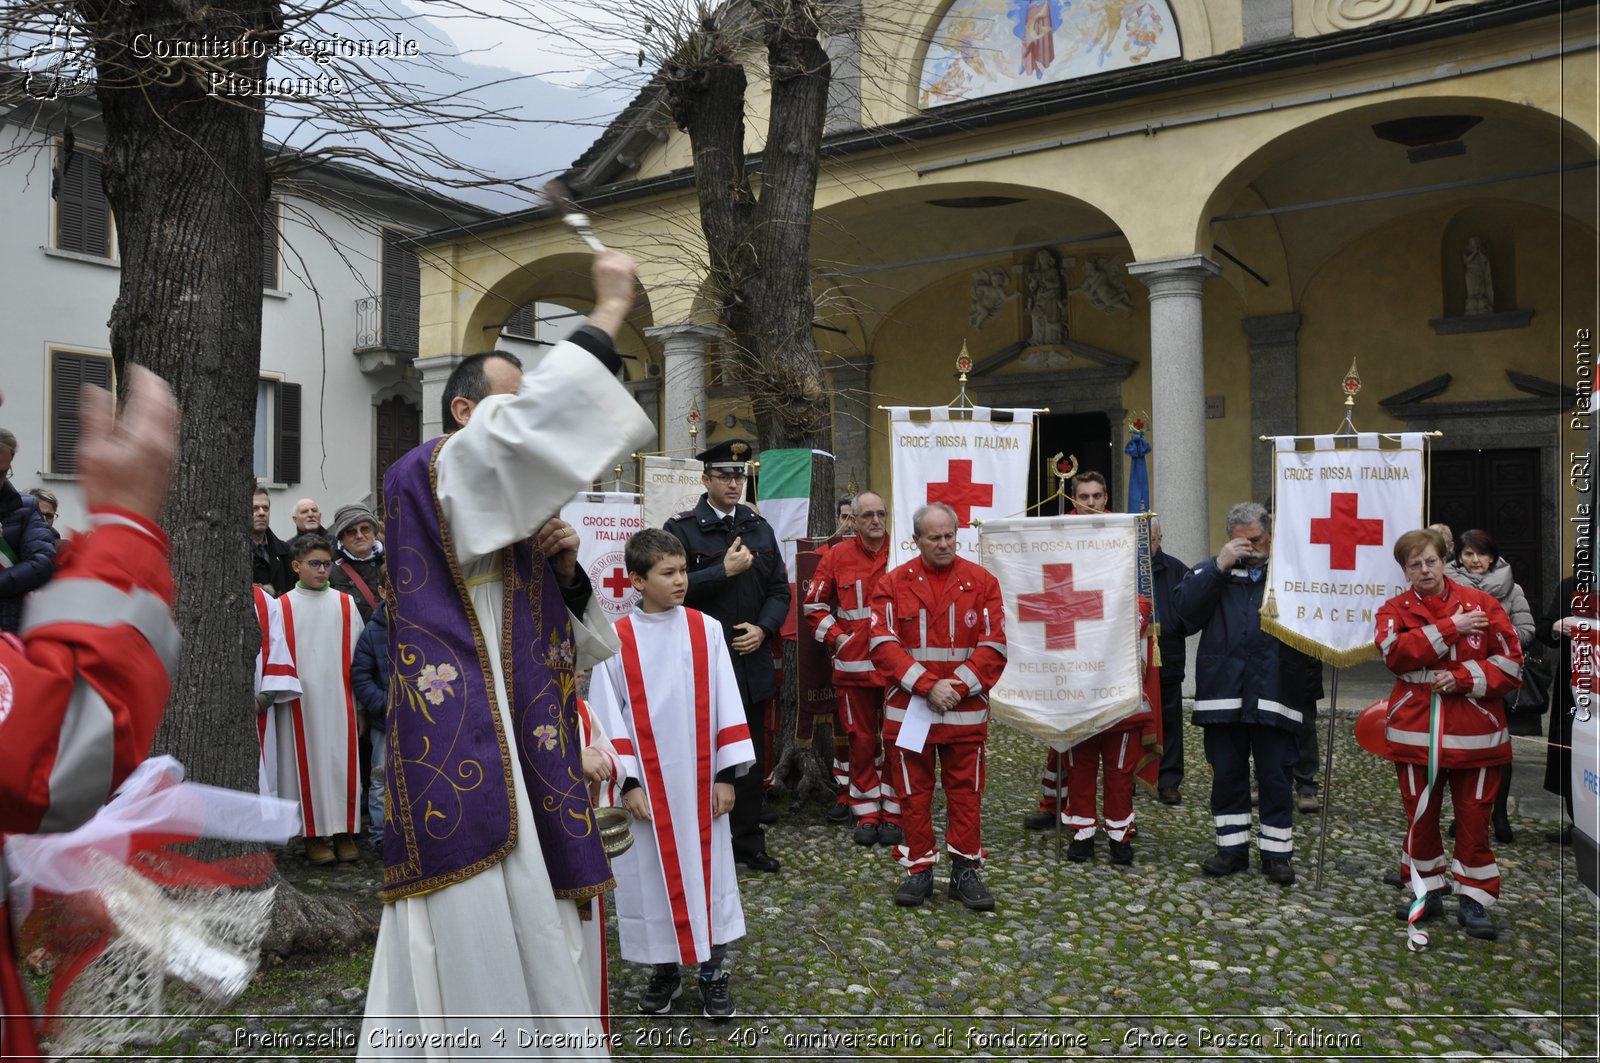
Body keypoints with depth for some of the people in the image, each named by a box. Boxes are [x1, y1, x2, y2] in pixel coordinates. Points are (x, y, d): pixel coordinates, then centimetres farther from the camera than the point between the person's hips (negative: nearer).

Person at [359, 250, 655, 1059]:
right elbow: (535, 417, -23)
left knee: (532, 944, 12)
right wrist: (609, 312, -13)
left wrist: (565, 571, 1)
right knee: (480, 952, -6)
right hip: (461, 759, -9)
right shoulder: (427, 474, -3)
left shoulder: (515, 525, 22)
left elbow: (578, 650, 20)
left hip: (521, 764, 9)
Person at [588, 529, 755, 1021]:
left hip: (699, 780, 1)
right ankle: (665, 970, 28)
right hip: (648, 783, -1)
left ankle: (713, 973, 23)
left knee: (707, 869, 8)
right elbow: (608, 716, -3)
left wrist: (728, 773, -3)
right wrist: (628, 782, -7)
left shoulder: (705, 630, -2)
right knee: (652, 873, 9)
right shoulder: (617, 640, -6)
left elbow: (725, 704, -1)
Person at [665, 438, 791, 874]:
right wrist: (724, 570, -18)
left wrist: (763, 629, -7)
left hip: (752, 662, 5)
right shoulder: (682, 528, -5)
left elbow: (779, 589, 10)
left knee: (752, 758, 13)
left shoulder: (759, 528, 10)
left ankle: (748, 841, 26)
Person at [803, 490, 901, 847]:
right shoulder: (837, 556, 1)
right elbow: (814, 606, 9)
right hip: (854, 666, 1)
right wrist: (837, 638, -1)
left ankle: (892, 813, 17)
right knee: (862, 741, 9)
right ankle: (867, 814, 20)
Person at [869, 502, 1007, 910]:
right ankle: (919, 869, 20)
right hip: (908, 708, 0)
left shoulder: (982, 582, 1)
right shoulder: (893, 584, 1)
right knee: (914, 793, 8)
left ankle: (966, 870, 20)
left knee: (966, 792, 7)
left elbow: (994, 645, -3)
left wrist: (958, 686, -14)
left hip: (966, 710, 0)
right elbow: (884, 644, -8)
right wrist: (927, 686, -16)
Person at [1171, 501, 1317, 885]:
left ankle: (1277, 852, 19)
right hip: (1223, 693, 2)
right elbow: (1184, 608, -7)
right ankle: (1232, 847, 23)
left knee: (1276, 777, 6)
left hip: (1274, 695, -2)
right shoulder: (1212, 572, 10)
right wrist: (1219, 565, -11)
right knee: (1226, 774, 10)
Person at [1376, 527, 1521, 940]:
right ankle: (1427, 892, 25)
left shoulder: (1481, 604, 0)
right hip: (1416, 731, 1)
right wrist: (1450, 628, -17)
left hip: (1474, 732, -1)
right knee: (1420, 816, 10)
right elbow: (1395, 652, -17)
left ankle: (1473, 900, 17)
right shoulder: (1395, 610, 3)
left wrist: (1464, 678, -15)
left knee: (1474, 818, 5)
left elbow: (1511, 661, -2)